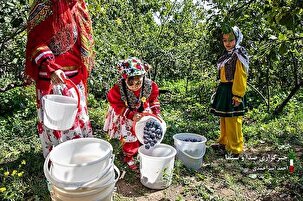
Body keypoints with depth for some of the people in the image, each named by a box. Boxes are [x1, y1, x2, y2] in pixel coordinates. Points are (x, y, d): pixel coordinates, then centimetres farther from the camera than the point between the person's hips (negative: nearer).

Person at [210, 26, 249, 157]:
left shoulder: (239, 55, -9)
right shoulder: (227, 55, 17)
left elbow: (241, 77, -16)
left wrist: (238, 95, -21)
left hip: (232, 92, -9)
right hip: (224, 90, 9)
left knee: (232, 121, -5)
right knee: (223, 119, 17)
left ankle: (235, 149, 6)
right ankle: (224, 143, 31)